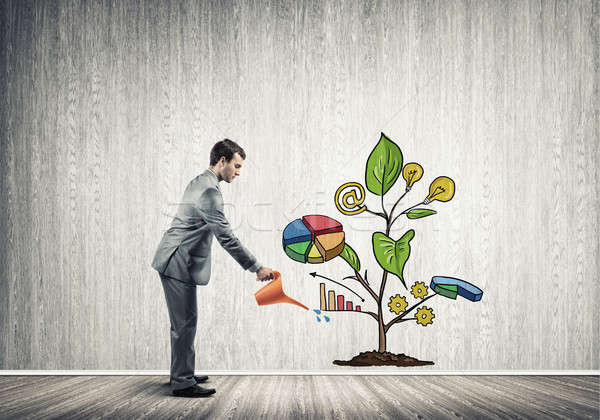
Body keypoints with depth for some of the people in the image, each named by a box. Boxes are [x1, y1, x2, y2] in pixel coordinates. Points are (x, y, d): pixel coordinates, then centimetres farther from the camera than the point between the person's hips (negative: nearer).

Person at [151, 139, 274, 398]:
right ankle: (182, 383, 2)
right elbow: (226, 237, -23)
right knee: (185, 322, -5)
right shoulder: (209, 191, -19)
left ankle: (182, 374, 27)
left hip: (176, 260, 10)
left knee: (185, 321, 17)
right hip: (177, 263, -10)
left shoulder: (198, 182, 13)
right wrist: (257, 268, -19)